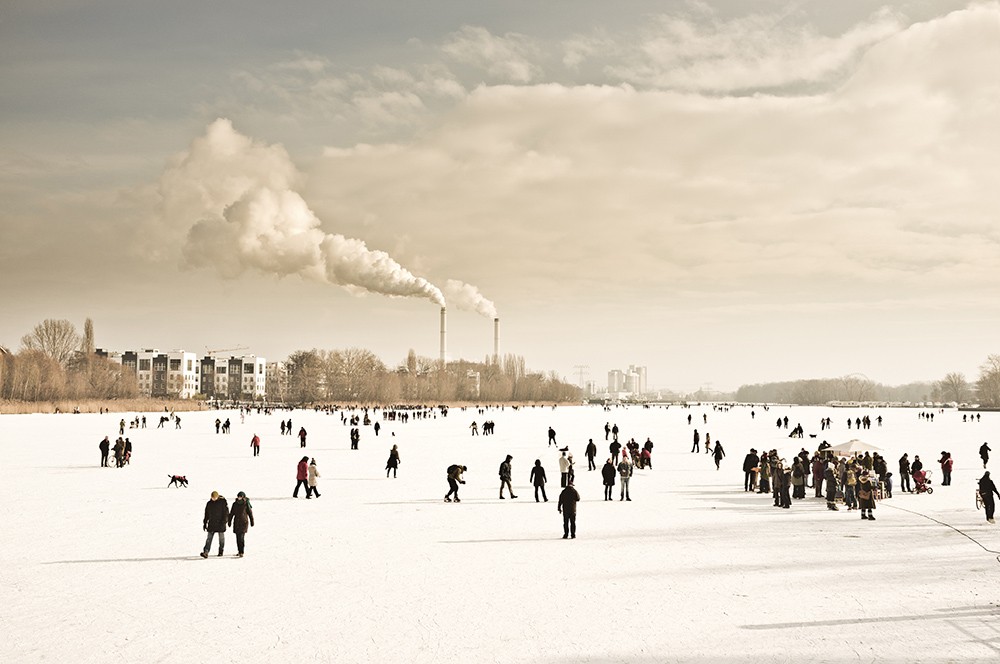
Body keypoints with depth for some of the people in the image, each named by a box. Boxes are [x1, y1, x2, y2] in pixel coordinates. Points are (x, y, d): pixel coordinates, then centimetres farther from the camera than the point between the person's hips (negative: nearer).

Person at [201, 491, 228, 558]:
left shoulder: (223, 502, -5)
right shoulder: (209, 503, 7)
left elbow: (226, 513, -7)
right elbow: (206, 514, 14)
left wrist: (224, 521, -16)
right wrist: (205, 523, 13)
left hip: (220, 524, -3)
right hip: (211, 524, 3)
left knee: (221, 538, 8)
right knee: (209, 539, -7)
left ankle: (221, 551, 22)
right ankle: (206, 552, -15)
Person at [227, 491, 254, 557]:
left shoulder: (246, 504, -7)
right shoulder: (235, 504, 4)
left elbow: (250, 513, 0)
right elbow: (231, 513, 12)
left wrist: (252, 522, 3)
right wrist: (229, 522, 11)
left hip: (244, 523, -5)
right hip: (236, 523, 5)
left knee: (241, 537, -14)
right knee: (238, 538, 9)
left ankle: (241, 553, -16)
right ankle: (239, 551, 22)